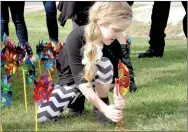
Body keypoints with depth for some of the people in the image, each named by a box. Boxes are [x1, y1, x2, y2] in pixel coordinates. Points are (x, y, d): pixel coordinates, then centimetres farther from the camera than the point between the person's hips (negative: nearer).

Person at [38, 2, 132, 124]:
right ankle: (76, 97, 11)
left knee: (105, 63, -34)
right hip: (72, 78, -1)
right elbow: (81, 80, -36)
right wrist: (105, 108, -45)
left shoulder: (114, 42, -23)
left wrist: (119, 97, -42)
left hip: (95, 75, 1)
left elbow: (116, 75, -19)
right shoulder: (76, 38, -33)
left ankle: (100, 104, -13)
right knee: (42, 115, -17)